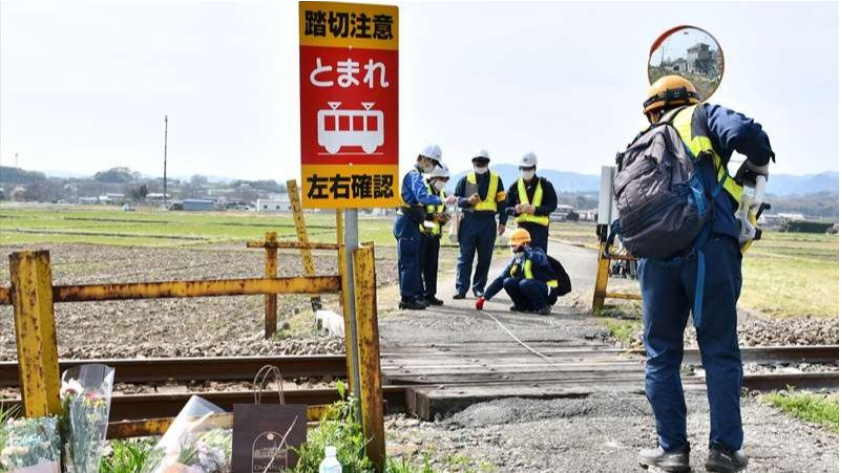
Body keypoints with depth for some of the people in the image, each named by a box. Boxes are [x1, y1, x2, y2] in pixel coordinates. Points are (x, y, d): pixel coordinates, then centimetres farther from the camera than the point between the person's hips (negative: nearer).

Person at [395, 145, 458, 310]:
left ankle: (416, 296, 20)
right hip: (407, 224, -11)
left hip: (410, 223, 11)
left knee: (414, 262, 14)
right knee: (409, 261, -7)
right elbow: (423, 197, -30)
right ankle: (407, 298, -3)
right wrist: (443, 201, -37)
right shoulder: (414, 175, -13)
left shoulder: (416, 176, 20)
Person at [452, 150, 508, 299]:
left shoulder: (496, 180, 10)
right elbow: (456, 198, 9)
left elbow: (501, 201, 11)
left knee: (485, 258, 4)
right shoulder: (466, 179, 7)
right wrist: (468, 201, -11)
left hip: (488, 222, 1)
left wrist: (502, 222, 5)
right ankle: (461, 288, -1)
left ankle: (479, 287, 15)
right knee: (465, 256, -3)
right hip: (469, 221, -1)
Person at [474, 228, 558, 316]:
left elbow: (539, 260, -39)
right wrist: (484, 297, 4)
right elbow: (500, 280, 8)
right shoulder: (516, 260, 6)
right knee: (508, 282, -12)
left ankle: (543, 307, -14)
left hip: (548, 292, -6)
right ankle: (525, 306, 5)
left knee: (525, 283, -31)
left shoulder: (537, 252, -11)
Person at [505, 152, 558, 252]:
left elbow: (553, 205, -2)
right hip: (522, 226, 3)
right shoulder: (515, 186, 9)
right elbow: (507, 206, 13)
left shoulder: (545, 185, 0)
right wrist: (515, 210, -11)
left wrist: (535, 209, -16)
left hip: (540, 227, -3)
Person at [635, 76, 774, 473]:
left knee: (661, 355, 10)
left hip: (656, 254, 3)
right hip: (710, 249, -3)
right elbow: (744, 131, -7)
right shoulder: (699, 117, 13)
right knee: (720, 353, 6)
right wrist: (757, 166, 10)